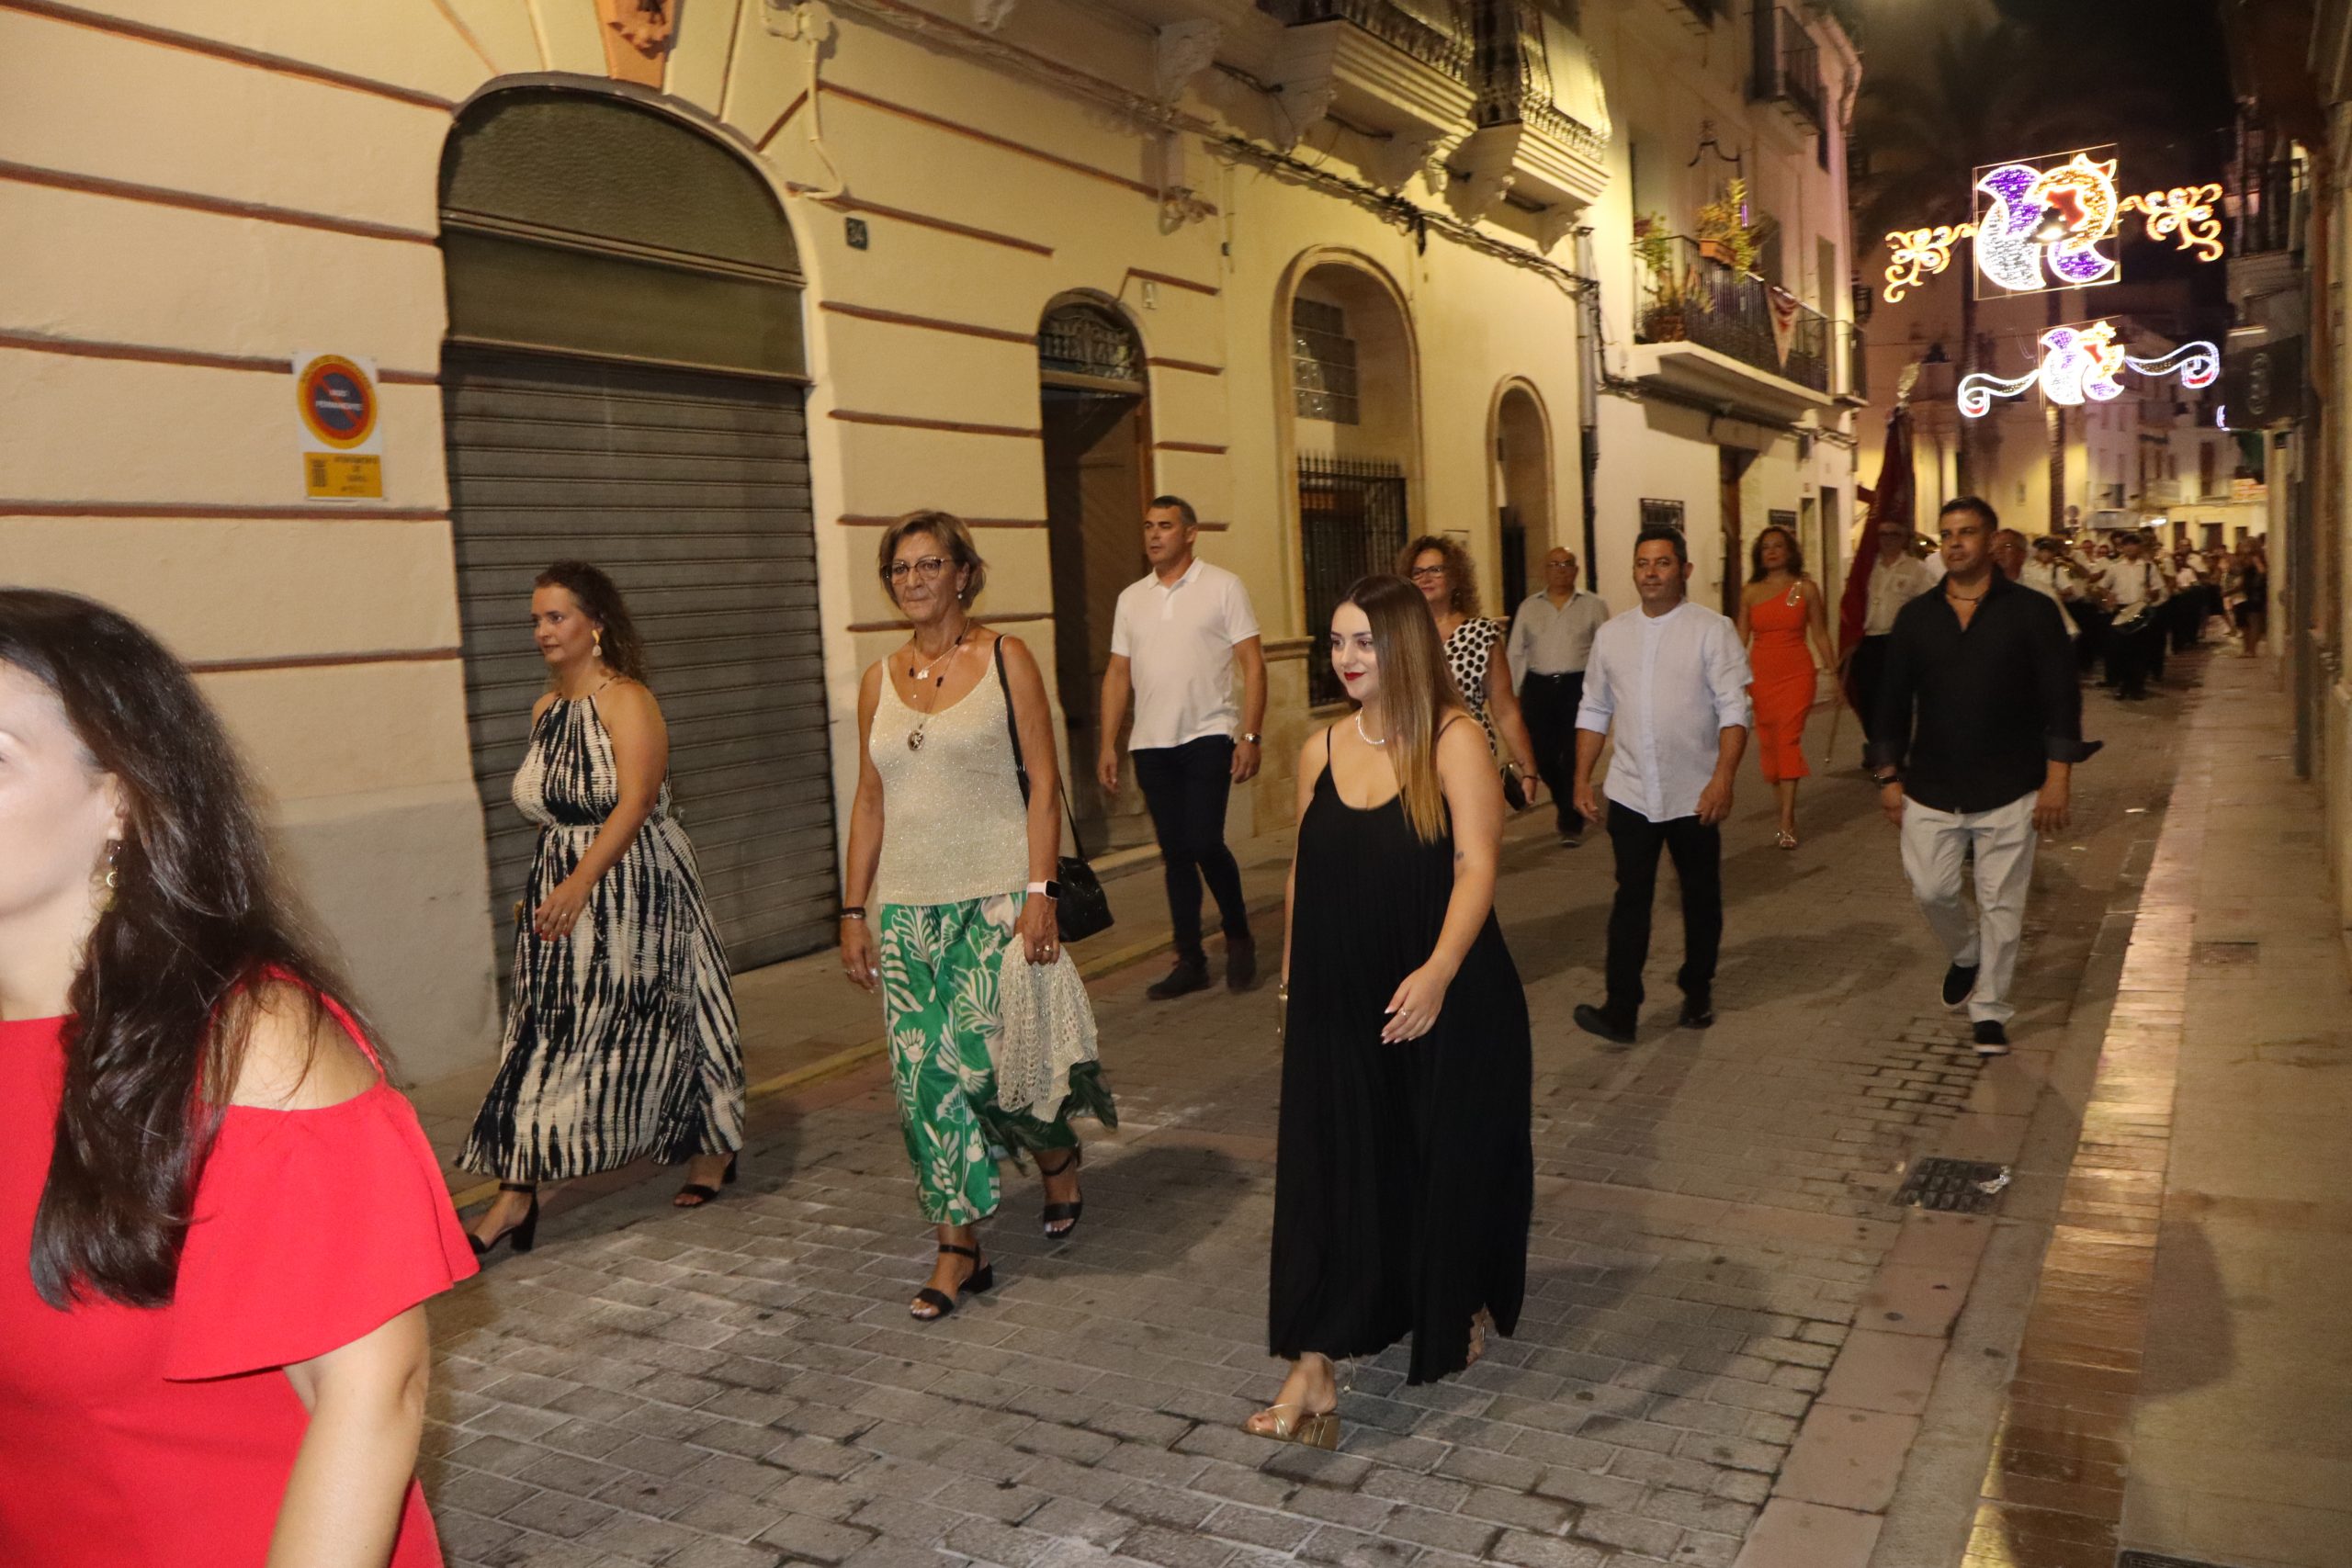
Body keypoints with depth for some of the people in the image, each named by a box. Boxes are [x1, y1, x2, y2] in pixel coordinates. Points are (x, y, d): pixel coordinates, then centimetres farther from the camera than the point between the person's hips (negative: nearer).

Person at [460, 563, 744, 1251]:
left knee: (662, 1020, 3)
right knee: (545, 1032, 3)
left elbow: (635, 802, -23)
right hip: (561, 886, 7)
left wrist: (581, 882, -31)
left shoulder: (626, 701, -12)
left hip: (636, 887, -7)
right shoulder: (545, 709, 11)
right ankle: (516, 1192, 9)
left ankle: (714, 1148, 23)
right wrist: (553, 886, 14)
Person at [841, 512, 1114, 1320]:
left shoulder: (1006, 659, -1)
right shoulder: (880, 680, 11)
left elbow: (1043, 783, -5)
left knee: (988, 1060, -9)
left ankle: (1059, 1156, 25)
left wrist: (1039, 891, -14)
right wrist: (854, 910, 8)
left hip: (994, 898, -4)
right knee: (924, 1077, 3)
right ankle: (959, 1250, 15)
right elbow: (869, 801, 13)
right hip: (907, 908, 4)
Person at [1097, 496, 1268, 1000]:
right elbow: (1118, 674, 13)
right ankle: (1190, 961, 15)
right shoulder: (1131, 598, 12)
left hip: (1207, 737, -4)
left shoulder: (1222, 587, -1)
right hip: (1150, 745, 4)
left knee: (1204, 843, -13)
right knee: (1175, 853, 7)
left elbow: (1253, 665, -5)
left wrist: (1250, 736, -14)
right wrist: (1108, 745, 7)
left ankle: (1238, 937, 11)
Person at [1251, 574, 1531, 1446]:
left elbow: (1476, 866, -19)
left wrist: (1438, 971, -33)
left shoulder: (1453, 743, -10)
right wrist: (1291, 977, 17)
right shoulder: (1320, 751, 5)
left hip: (1446, 1001, -4)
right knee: (1327, 1173, 1)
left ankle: (1464, 1310, 41)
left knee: (1451, 1165, 13)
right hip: (1338, 1003, 4)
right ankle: (1313, 1371, 6)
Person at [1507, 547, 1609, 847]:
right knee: (1542, 754, 3)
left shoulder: (1593, 605, 3)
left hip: (1578, 686, -2)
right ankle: (1565, 803, 32)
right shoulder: (1529, 607, 10)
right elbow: (1516, 653, 10)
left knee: (1574, 757, -4)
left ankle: (1572, 823, 8)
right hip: (1538, 687, 2)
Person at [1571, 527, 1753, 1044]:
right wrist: (1582, 779, 8)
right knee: (1631, 898, -1)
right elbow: (1594, 711, 11)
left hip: (1695, 793, -2)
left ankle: (1698, 993, 29)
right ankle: (1620, 1011, -1)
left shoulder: (1712, 630, -7)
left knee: (1701, 898, 12)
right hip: (1631, 793, 2)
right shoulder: (1611, 634, 6)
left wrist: (1723, 778, -20)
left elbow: (1734, 710, -11)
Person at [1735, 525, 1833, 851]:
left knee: (1789, 739, -12)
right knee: (1768, 742, 4)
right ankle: (1787, 812, 19)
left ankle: (1786, 823, -14)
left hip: (1797, 674, -3)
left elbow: (1819, 634, 7)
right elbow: (1742, 638, 8)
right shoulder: (1750, 592, 7)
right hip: (1761, 675, 3)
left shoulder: (1806, 588, 3)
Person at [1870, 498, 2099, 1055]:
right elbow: (1894, 701, 9)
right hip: (1930, 789, 2)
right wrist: (1889, 777, 6)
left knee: (2001, 903, 3)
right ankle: (1964, 954, 36)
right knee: (1931, 891, 4)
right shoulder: (1916, 617, 5)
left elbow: (2061, 698, -3)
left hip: (2009, 790, -2)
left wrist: (2058, 777, -9)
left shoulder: (2030, 611, -3)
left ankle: (1989, 1009, 19)